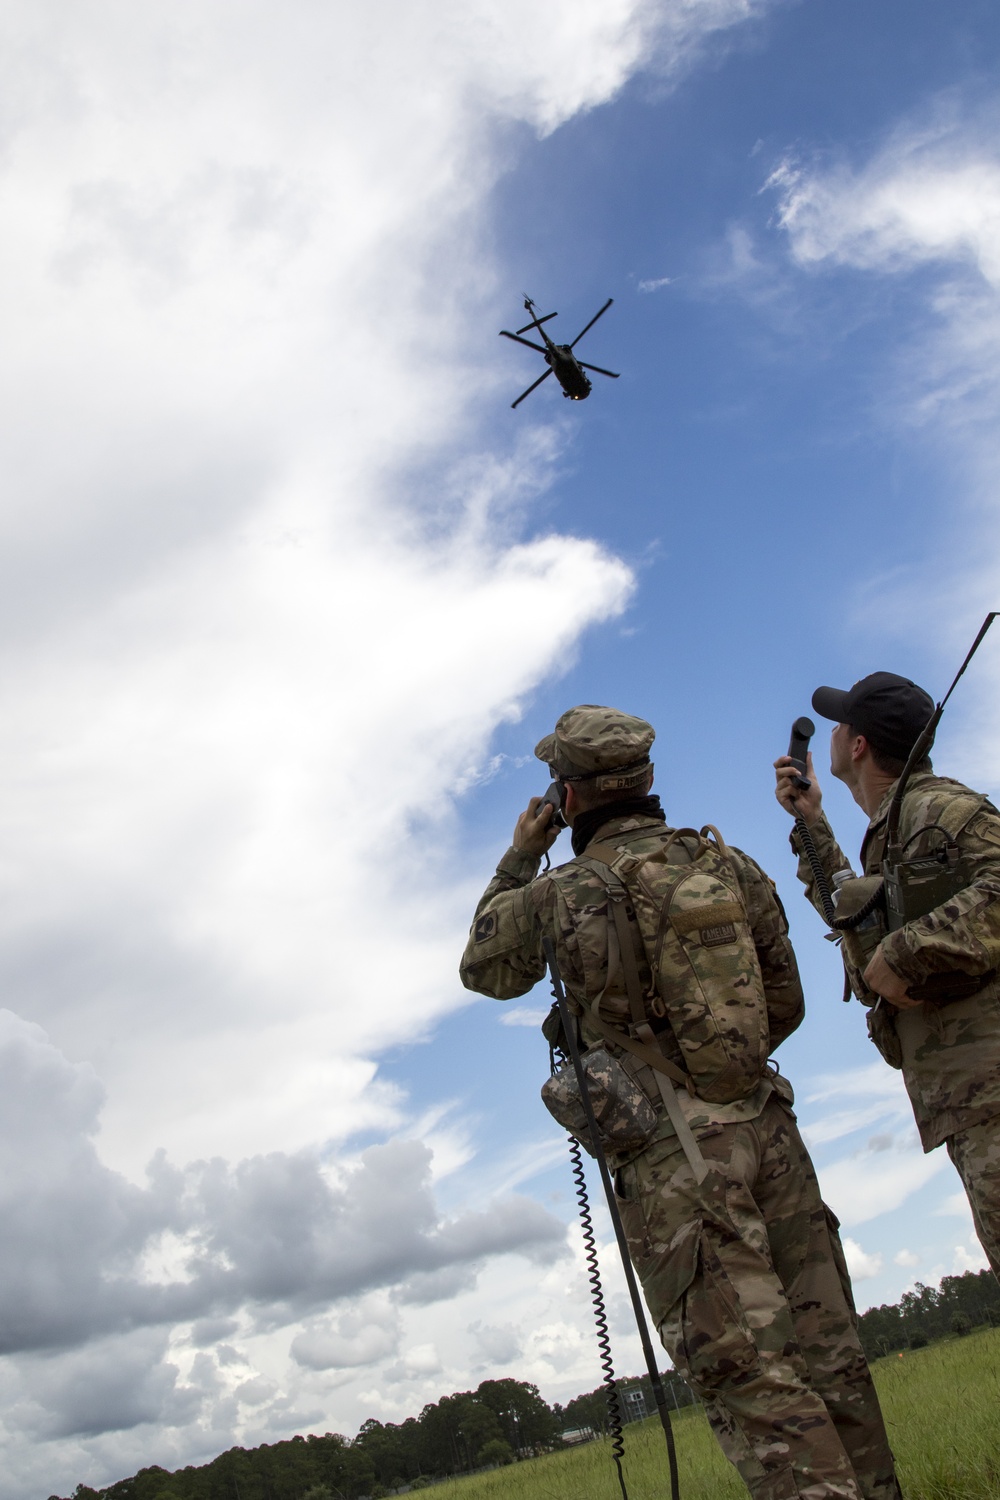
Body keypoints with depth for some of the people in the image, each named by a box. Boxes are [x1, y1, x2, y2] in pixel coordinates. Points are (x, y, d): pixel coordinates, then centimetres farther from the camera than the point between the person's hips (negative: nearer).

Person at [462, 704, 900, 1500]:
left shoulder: (565, 893, -6)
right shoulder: (729, 862, 7)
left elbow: (483, 969, 13)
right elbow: (785, 1004, 14)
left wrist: (521, 858, 17)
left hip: (672, 1154, -5)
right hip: (766, 1126, 5)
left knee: (754, 1379, -3)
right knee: (828, 1354, 13)